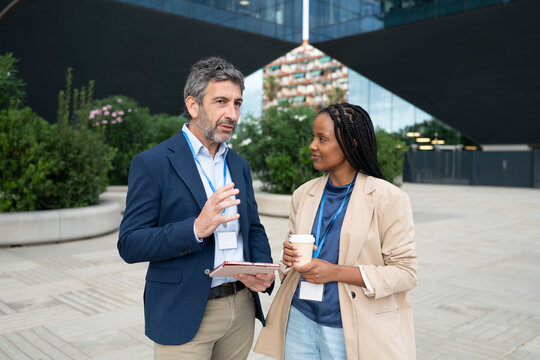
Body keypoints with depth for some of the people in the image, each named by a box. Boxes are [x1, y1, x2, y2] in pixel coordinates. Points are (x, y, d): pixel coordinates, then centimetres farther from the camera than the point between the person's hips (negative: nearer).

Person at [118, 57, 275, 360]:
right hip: (184, 316, -5)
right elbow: (130, 245, -12)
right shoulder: (152, 163, -9)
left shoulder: (239, 166, 9)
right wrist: (196, 228, -26)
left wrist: (265, 270, -6)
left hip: (242, 311, 5)